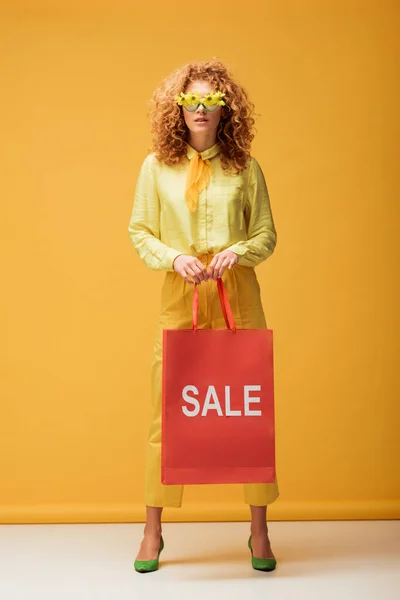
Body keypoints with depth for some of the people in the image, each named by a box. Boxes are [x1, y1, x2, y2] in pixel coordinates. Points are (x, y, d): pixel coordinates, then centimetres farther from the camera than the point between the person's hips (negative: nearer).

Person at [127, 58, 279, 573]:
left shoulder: (245, 169, 5)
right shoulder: (157, 166, 5)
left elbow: (267, 235, 8)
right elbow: (139, 232, 7)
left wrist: (239, 251, -12)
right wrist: (174, 257, -11)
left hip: (238, 294, 0)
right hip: (180, 295, 0)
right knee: (166, 409, 1)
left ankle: (259, 531, 17)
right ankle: (153, 531, 18)